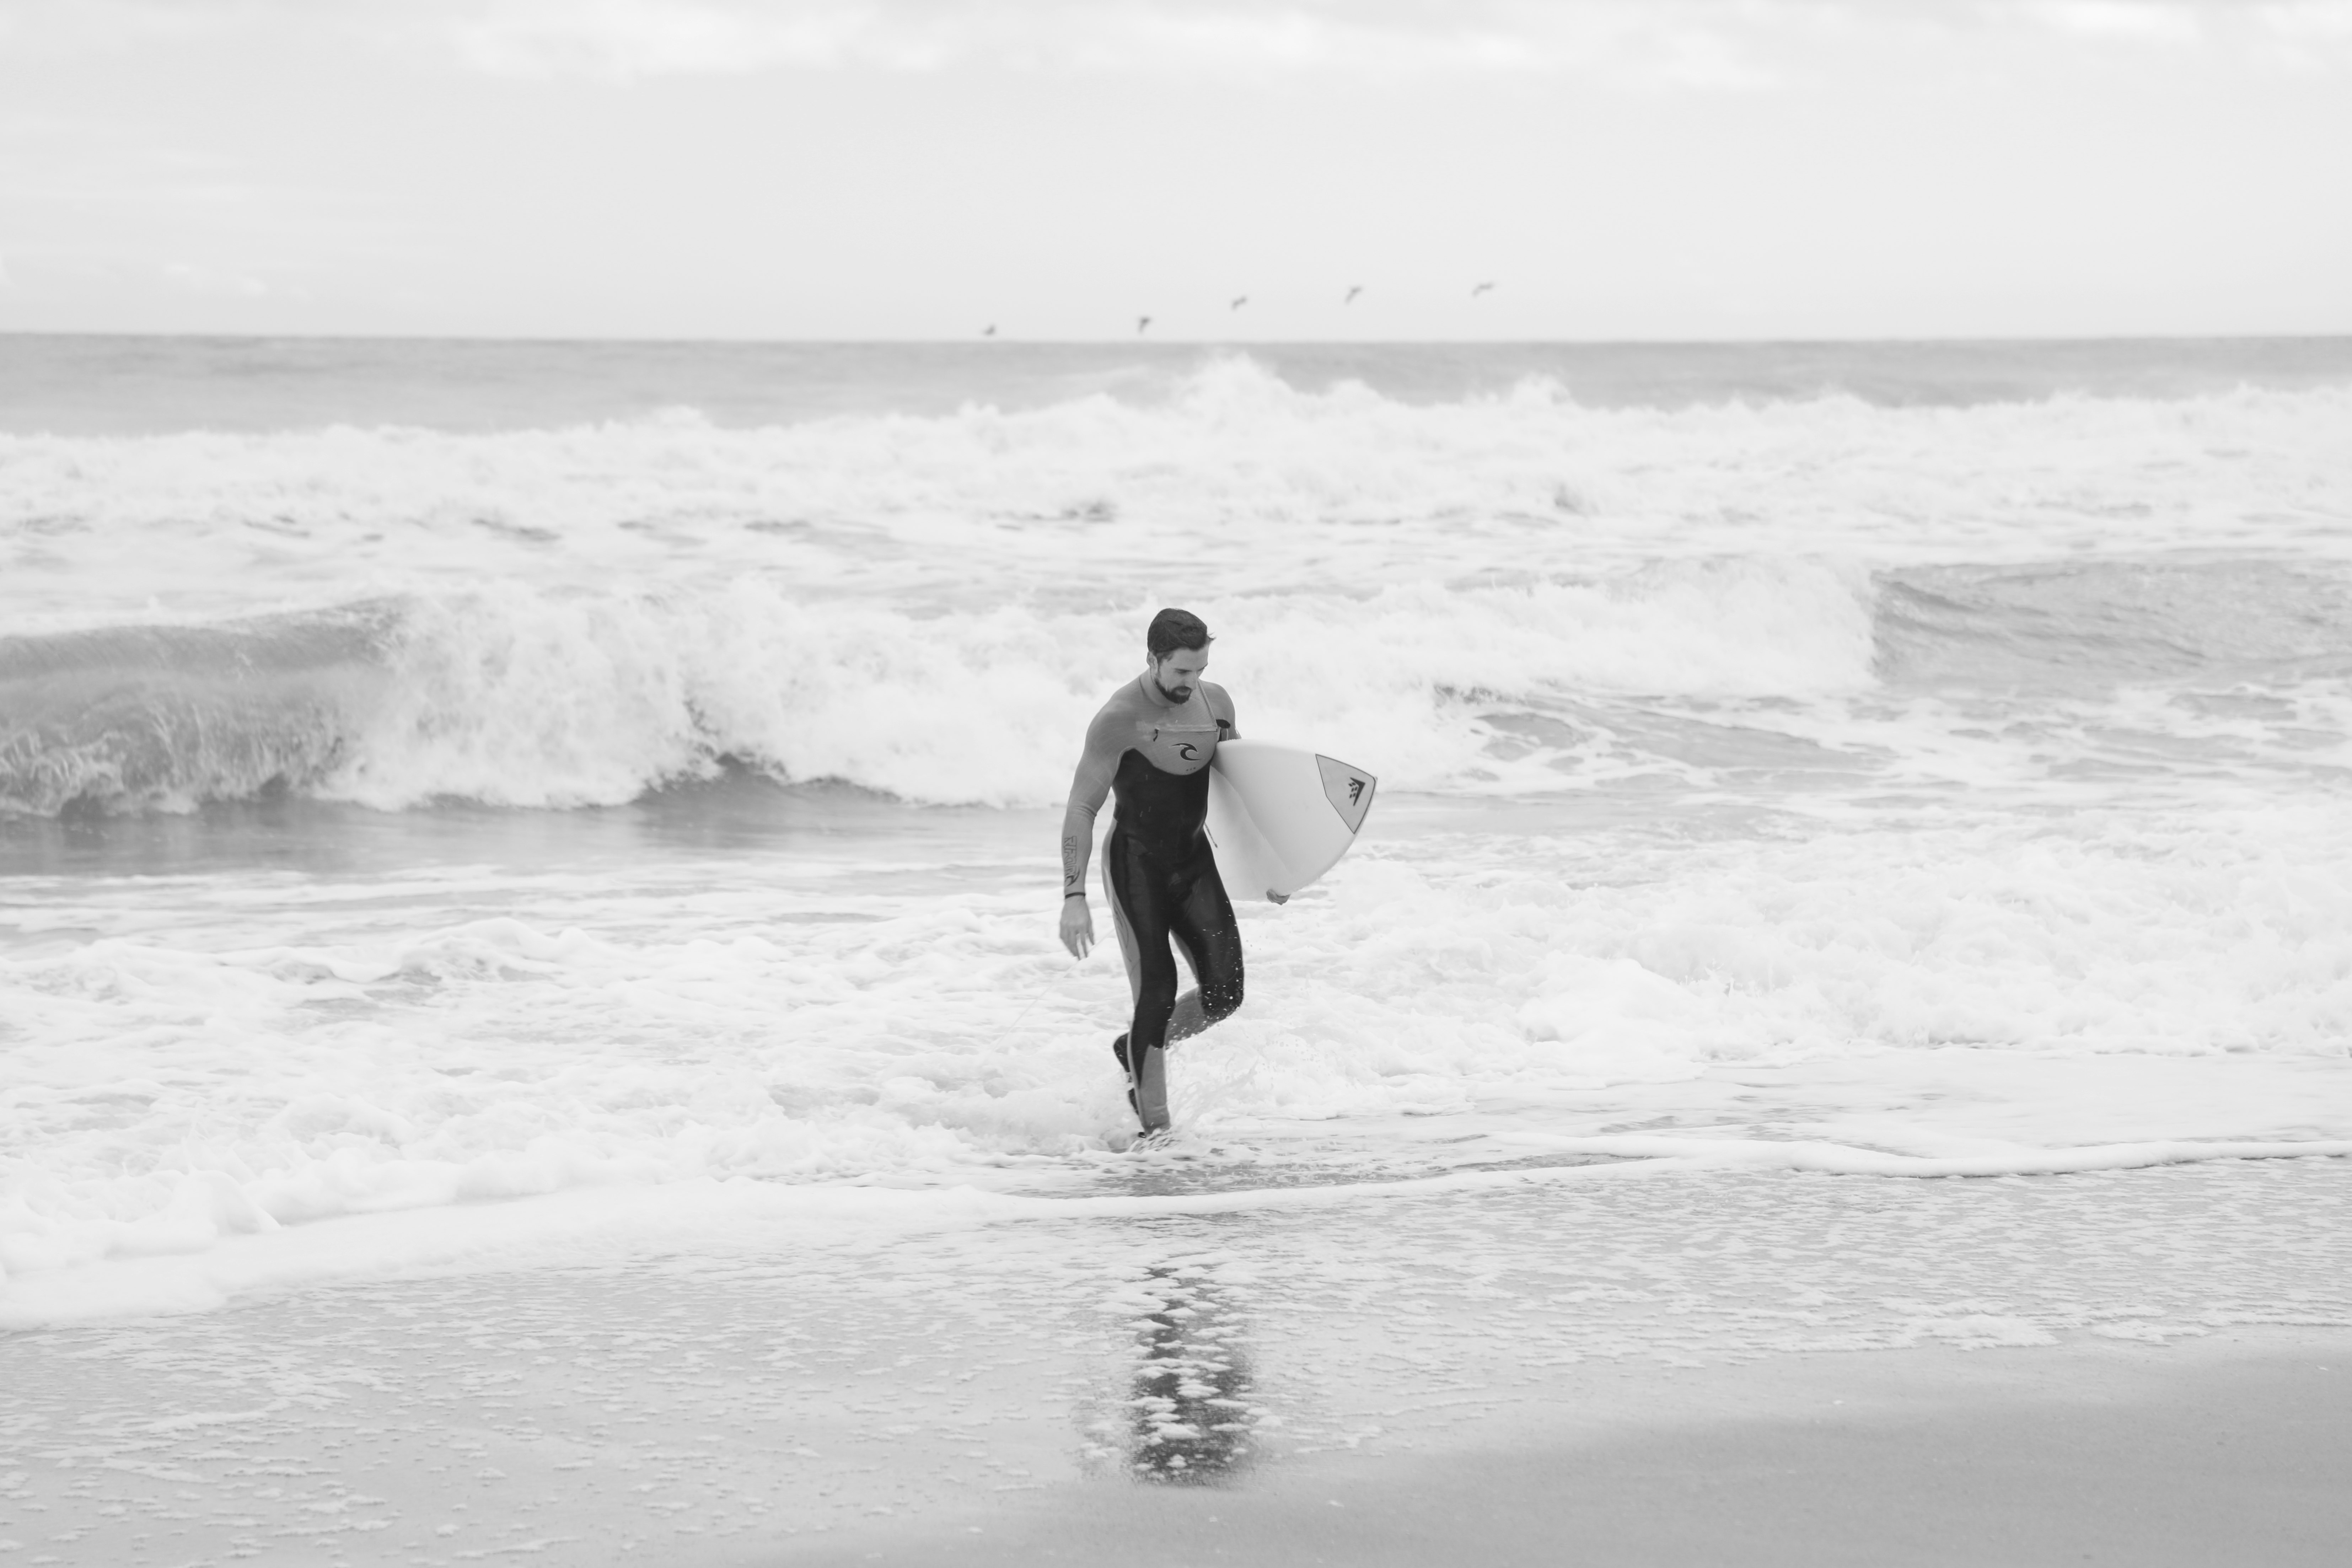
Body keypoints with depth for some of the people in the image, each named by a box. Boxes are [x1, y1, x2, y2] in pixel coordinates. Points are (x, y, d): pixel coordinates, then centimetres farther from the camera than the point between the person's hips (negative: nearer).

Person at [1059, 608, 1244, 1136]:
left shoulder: (1215, 703, 3)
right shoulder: (1120, 720, -17)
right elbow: (1082, 809, -16)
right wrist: (1074, 897, -22)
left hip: (1194, 859, 6)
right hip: (1136, 861, -6)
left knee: (1223, 993, -3)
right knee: (1156, 993, -11)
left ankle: (1136, 1050, 24)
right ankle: (1155, 1126, -2)